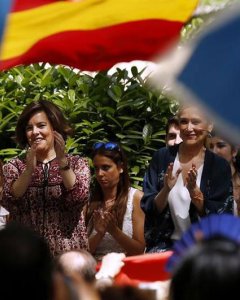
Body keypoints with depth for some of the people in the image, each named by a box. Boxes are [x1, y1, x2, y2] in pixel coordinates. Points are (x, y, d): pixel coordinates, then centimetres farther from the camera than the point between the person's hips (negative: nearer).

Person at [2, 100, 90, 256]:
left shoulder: (77, 163, 6)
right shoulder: (14, 166, 7)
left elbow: (79, 200, -12)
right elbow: (11, 204, -10)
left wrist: (62, 161, -21)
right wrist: (29, 168, -21)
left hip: (68, 251, -1)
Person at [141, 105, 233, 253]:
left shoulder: (219, 166, -1)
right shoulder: (162, 158, 2)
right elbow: (149, 209, 0)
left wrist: (194, 190, -20)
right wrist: (166, 190, -20)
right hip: (165, 245, 0)